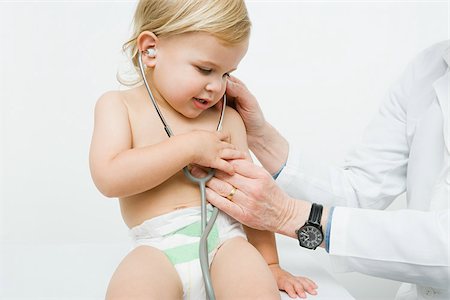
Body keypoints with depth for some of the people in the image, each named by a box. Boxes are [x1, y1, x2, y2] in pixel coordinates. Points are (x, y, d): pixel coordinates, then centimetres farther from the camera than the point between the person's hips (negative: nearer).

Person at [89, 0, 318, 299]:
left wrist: (270, 264, 13)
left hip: (225, 240, 2)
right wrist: (190, 146, -10)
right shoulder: (119, 105, 5)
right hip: (158, 249, -2)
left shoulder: (227, 119, 13)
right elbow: (109, 177, -11)